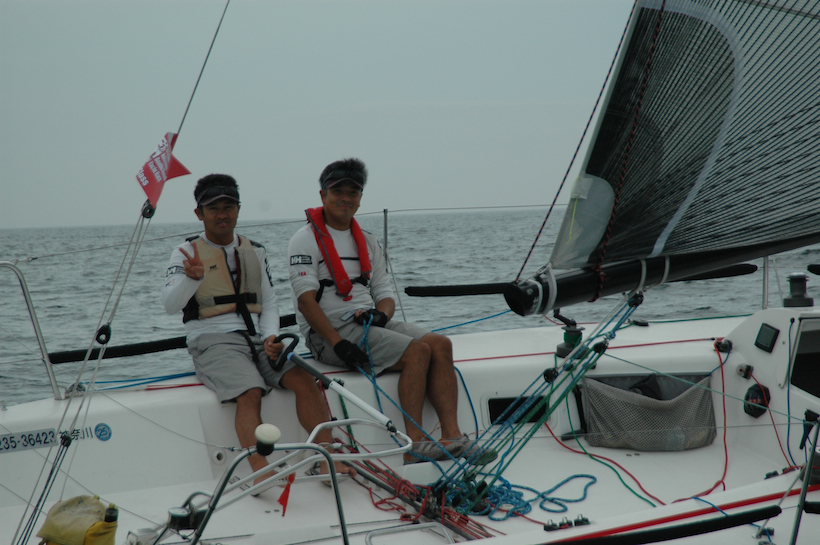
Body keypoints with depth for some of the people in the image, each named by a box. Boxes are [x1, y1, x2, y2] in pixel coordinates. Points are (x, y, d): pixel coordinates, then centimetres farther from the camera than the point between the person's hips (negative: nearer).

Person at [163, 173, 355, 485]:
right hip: (213, 340, -4)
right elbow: (170, 306, -9)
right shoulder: (187, 253, 5)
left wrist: (271, 337, -2)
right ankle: (261, 472, -46)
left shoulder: (255, 251, 19)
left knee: (304, 378, -23)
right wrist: (191, 278, -30)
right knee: (250, 393, -33)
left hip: (258, 337, 4)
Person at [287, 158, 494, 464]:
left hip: (368, 323, 7)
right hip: (328, 331, -7)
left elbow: (385, 295, 17)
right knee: (417, 351, -24)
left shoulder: (368, 243, 19)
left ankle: (451, 435, -23)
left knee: (440, 344, -15)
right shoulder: (306, 240, -3)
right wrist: (339, 344, -24)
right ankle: (415, 444, -27)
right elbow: (306, 300, -14)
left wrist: (380, 315, -9)